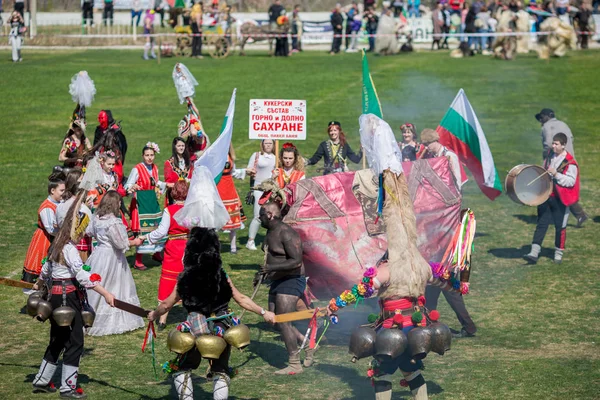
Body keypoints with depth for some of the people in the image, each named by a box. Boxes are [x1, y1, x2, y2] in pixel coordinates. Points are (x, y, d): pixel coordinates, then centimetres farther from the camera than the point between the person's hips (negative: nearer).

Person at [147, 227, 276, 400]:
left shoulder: (185, 279, -4)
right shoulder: (222, 277, -3)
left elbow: (166, 305, 8)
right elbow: (241, 300, 1)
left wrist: (154, 315, 28)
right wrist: (263, 313, 12)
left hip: (195, 332, -1)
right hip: (221, 331, 1)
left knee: (183, 370, 20)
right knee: (220, 372, 18)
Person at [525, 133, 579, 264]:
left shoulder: (570, 162, -14)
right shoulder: (550, 155, 8)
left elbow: (571, 181, -19)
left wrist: (556, 174, -26)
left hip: (560, 199, -5)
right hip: (545, 195, 5)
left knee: (560, 226, 5)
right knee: (541, 223, 2)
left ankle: (559, 252, 20)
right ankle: (534, 252, -1)